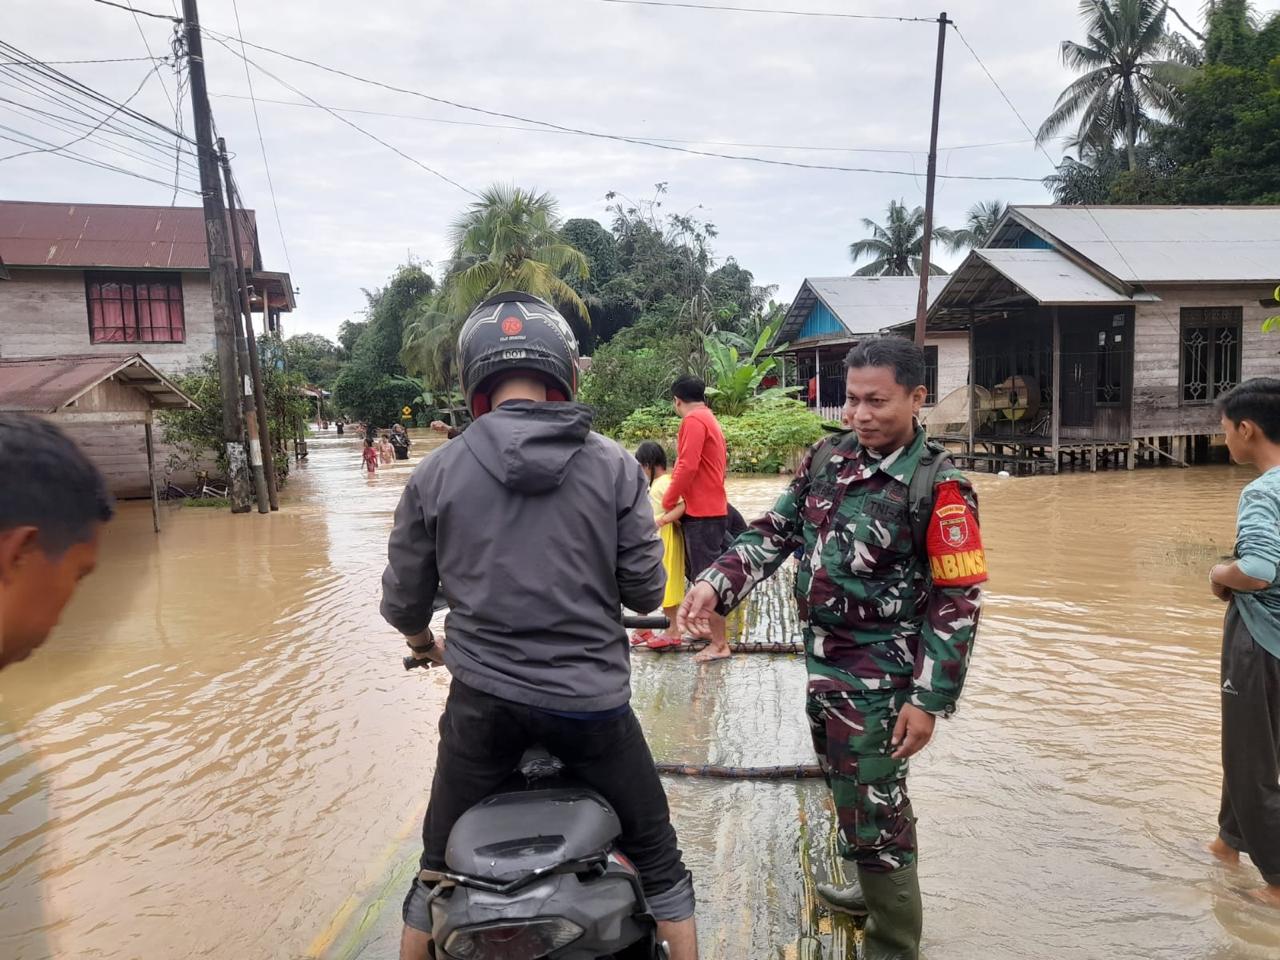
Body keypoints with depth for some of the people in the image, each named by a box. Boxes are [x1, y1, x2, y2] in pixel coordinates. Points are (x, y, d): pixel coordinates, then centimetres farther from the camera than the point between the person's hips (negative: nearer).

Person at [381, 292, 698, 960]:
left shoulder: (435, 474, -4)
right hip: (591, 698, -1)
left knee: (440, 866, 23)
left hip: (483, 697, 1)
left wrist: (425, 644, 27)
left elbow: (403, 602, 4)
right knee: (656, 855, 20)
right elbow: (645, 591, -3)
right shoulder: (615, 467, -7)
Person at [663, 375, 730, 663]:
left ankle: (719, 644, -1)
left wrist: (666, 503, -10)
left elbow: (687, 467, -20)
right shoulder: (708, 418, 17)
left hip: (702, 513, -10)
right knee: (705, 575, 15)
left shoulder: (693, 421, -13)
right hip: (712, 508, 10)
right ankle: (709, 627, 23)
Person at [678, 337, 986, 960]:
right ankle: (882, 892, 47)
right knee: (848, 788, 23)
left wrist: (928, 699, -16)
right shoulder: (827, 458, 2)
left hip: (878, 673, -7)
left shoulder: (939, 486, -16)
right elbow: (773, 533, 5)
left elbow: (959, 600, -15)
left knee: (872, 808, 2)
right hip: (823, 661, 7)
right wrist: (716, 583, -11)